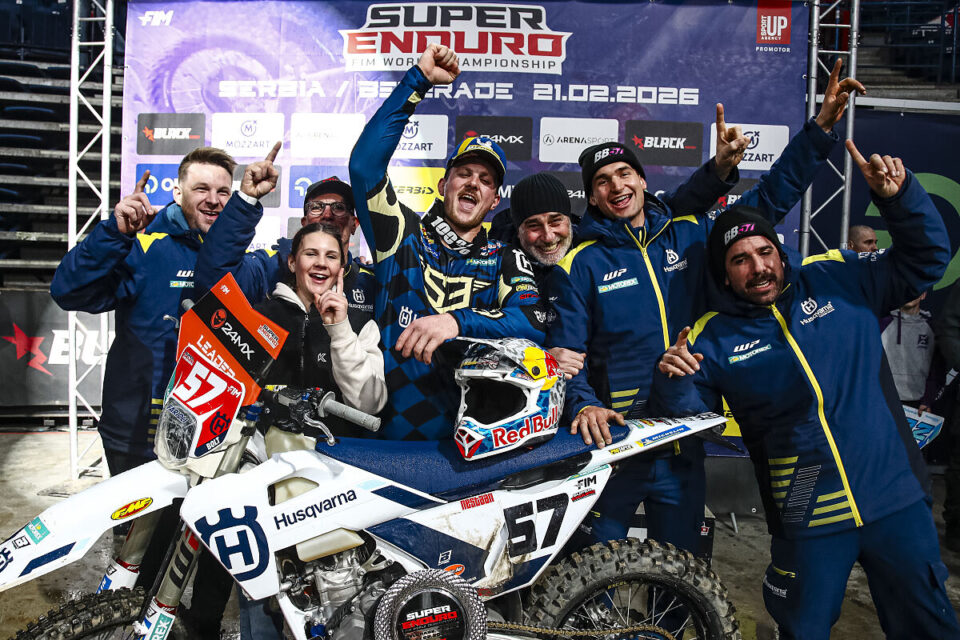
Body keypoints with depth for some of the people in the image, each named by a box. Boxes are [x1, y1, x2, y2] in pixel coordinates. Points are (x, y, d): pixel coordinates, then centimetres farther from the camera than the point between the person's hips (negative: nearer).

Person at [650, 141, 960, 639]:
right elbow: (686, 417, -5)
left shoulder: (838, 278, 0)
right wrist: (672, 381, -27)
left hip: (897, 500, 2)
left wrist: (898, 195, -11)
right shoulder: (711, 338, -5)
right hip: (807, 519, -1)